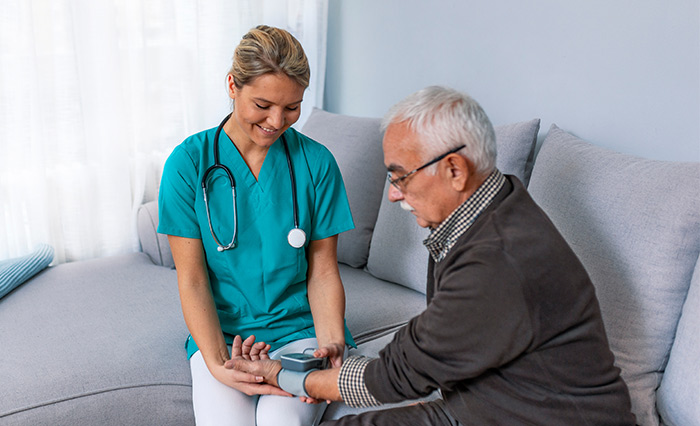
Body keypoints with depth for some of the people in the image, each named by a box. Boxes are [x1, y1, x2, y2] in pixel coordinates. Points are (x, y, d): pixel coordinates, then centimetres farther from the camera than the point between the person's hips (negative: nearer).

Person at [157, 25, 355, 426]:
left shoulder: (317, 162, -3)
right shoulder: (188, 163, -5)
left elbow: (323, 271, 0)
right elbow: (192, 279, -6)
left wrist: (331, 344, -17)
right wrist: (216, 363, -20)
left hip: (298, 328, 0)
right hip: (221, 332, 0)